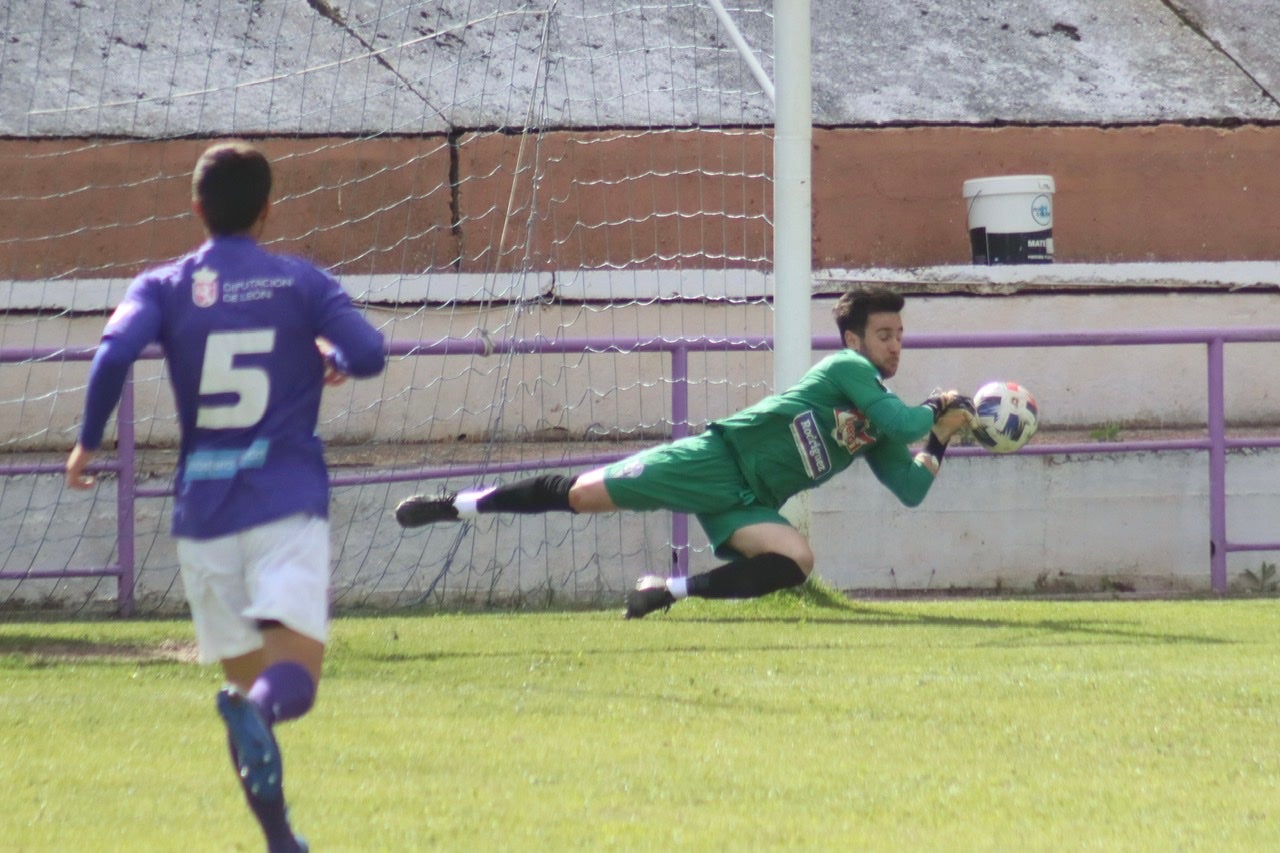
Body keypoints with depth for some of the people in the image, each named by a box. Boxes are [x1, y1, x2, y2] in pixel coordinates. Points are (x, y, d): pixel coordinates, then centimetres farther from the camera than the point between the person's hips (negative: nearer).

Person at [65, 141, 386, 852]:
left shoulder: (165, 287, 5)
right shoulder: (301, 282, 5)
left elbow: (115, 352, -12)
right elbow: (370, 353, -6)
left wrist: (89, 441, 0)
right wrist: (334, 361, 17)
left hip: (204, 507, 2)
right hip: (289, 500, -2)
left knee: (245, 677, 14)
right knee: (294, 673, -14)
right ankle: (259, 710, -49)